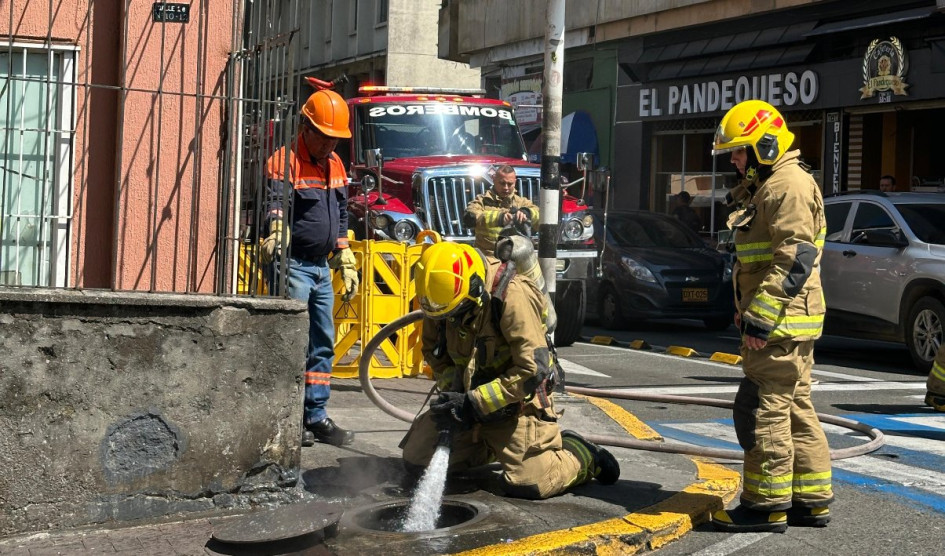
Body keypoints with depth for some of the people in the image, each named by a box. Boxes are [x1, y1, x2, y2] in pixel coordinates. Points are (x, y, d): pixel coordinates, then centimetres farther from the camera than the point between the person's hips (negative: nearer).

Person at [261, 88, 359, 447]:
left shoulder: (335, 165, 12)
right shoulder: (283, 162, -12)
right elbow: (275, 203, -31)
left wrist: (346, 264, 20)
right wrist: (276, 234, -50)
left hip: (322, 266, 8)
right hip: (293, 265, -8)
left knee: (323, 344, 11)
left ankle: (316, 415, 19)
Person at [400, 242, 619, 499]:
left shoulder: (513, 295, -28)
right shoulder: (441, 297, -9)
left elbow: (534, 370, -29)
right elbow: (432, 350, 8)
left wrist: (474, 404, -28)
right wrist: (452, 391, -10)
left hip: (515, 402, -6)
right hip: (469, 396, 6)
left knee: (526, 485, -19)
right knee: (415, 463, 3)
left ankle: (583, 456, 11)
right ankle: (489, 448, 26)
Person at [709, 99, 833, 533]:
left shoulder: (789, 186, -15)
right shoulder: (766, 186, 20)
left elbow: (795, 260, -24)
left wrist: (761, 318, -25)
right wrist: (750, 314, 23)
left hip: (780, 321, -11)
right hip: (783, 322, 11)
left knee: (762, 409, -8)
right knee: (794, 407, 14)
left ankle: (767, 505, -3)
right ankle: (812, 500, 21)